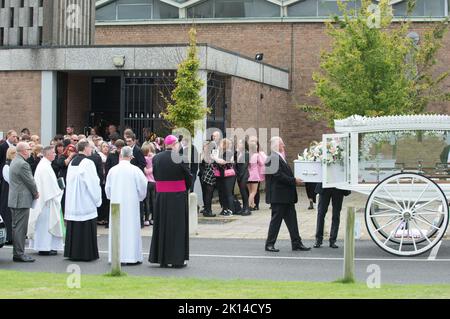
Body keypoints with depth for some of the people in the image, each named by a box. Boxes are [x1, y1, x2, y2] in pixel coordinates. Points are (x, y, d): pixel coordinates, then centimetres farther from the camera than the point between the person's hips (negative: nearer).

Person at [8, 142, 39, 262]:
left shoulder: (14, 162, 14)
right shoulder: (23, 164, -19)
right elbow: (30, 182, -14)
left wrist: (34, 192, 15)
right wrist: (36, 194, 2)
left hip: (14, 200, 10)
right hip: (22, 200, -10)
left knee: (17, 227, 13)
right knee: (20, 228, -7)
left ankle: (17, 253, 18)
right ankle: (19, 254, -4)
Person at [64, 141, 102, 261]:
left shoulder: (72, 162, 8)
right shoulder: (88, 163, -13)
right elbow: (93, 183, -13)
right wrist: (97, 199, -2)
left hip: (72, 201, 7)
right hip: (86, 201, -7)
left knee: (73, 228, 11)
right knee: (86, 228, -1)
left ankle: (72, 253, 15)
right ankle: (87, 253, 1)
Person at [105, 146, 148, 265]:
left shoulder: (113, 170, -4)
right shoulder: (135, 170, -10)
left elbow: (108, 188, 6)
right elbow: (143, 187, -3)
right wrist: (140, 197, 16)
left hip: (116, 203, 2)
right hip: (131, 203, -2)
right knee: (131, 227, 3)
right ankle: (131, 255, 2)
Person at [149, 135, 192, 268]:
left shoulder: (156, 158, -1)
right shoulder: (180, 158, -13)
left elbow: (155, 176, 6)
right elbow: (188, 177, -6)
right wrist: (185, 188, 13)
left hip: (161, 196, 4)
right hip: (178, 196, -4)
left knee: (162, 226, 11)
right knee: (177, 227, 4)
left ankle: (162, 259, 14)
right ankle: (177, 259, 5)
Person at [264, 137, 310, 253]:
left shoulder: (280, 158, 17)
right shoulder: (273, 158, -16)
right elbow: (278, 176, -22)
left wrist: (293, 180, 8)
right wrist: (294, 181, -17)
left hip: (286, 196, 10)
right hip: (278, 195, -10)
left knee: (292, 219, 9)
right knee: (276, 219, -2)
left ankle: (296, 243, 12)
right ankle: (270, 244, 6)